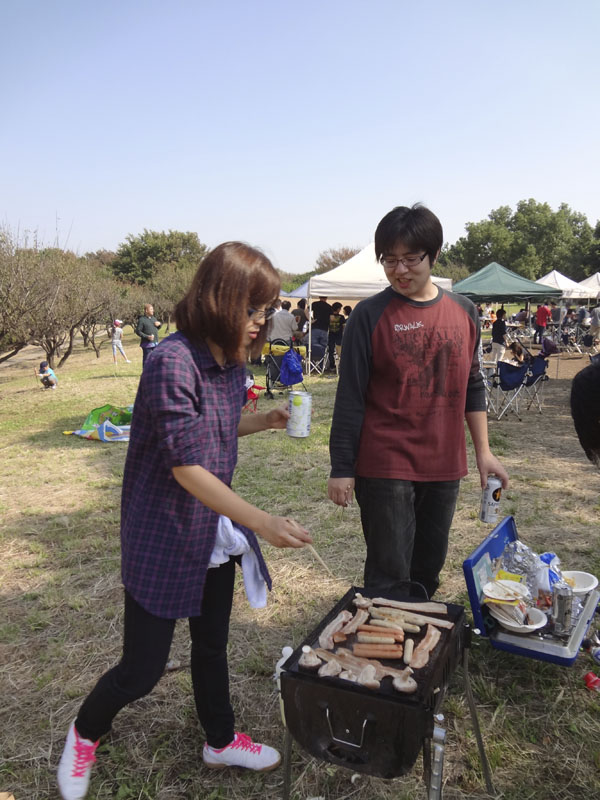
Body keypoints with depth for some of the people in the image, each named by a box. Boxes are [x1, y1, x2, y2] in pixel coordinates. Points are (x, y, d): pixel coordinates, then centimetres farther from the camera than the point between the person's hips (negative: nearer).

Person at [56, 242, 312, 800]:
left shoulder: (232, 363, 1)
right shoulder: (172, 363, -25)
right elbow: (187, 468, -27)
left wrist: (264, 421, 0)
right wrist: (263, 522, -32)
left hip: (214, 534, 7)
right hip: (162, 540, -7)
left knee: (212, 644, 22)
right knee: (142, 668, 6)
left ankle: (221, 742, 44)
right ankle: (84, 733, 38)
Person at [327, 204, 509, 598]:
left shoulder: (464, 311, 5)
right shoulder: (371, 314, -8)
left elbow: (473, 386, 13)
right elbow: (350, 397, -7)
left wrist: (483, 450, 10)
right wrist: (342, 469, -7)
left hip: (444, 466, 4)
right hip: (386, 466, -4)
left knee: (429, 569, 17)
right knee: (390, 578, 2)